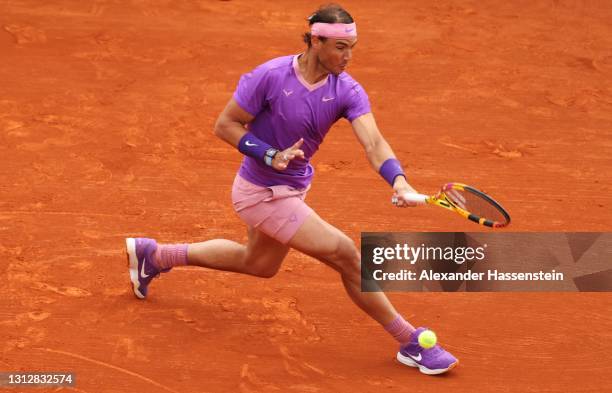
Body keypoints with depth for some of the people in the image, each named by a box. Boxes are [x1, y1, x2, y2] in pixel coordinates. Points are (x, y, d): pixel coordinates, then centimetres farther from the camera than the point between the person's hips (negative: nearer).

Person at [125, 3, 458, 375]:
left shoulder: (348, 91, -12)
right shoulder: (270, 76, -24)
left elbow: (373, 142, -25)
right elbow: (225, 125, -16)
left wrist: (398, 180, -45)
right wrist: (271, 156, -29)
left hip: (292, 188, 8)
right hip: (262, 193, -8)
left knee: (259, 263, 31)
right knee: (344, 253, -14)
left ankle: (154, 255, 46)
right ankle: (410, 343, -3)